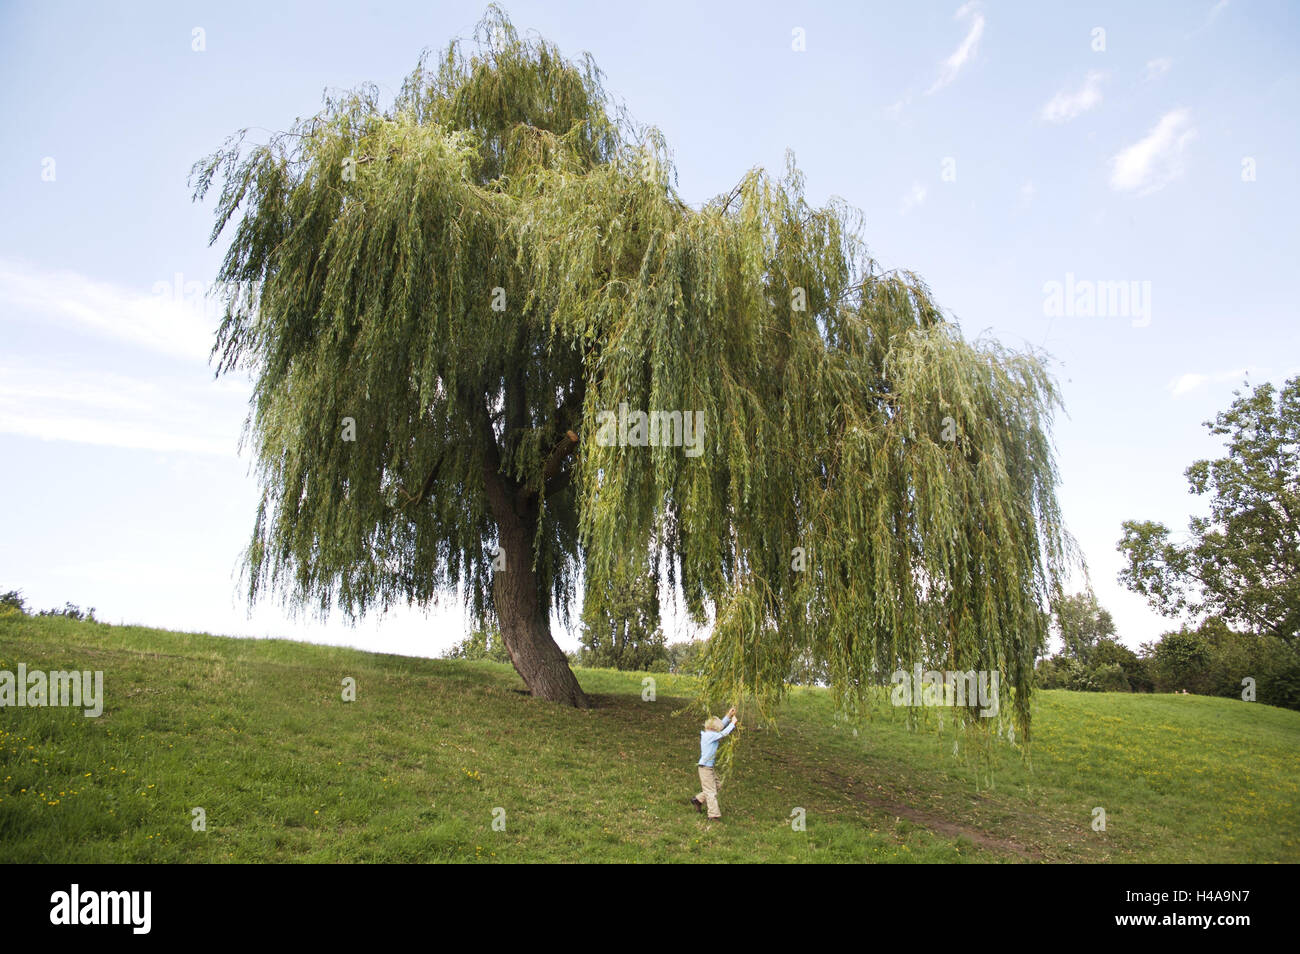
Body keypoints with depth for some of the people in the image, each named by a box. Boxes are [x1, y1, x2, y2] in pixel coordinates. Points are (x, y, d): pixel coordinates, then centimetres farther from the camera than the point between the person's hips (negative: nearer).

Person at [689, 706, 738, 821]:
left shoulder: (709, 734, 6)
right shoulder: (710, 735, -21)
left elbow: (721, 725, 17)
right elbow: (724, 733, -21)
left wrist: (729, 716, 12)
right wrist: (733, 723, -10)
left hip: (710, 767, 10)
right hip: (705, 767, -10)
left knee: (715, 787, 20)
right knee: (711, 791, -1)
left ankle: (698, 800, 31)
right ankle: (714, 815, 6)